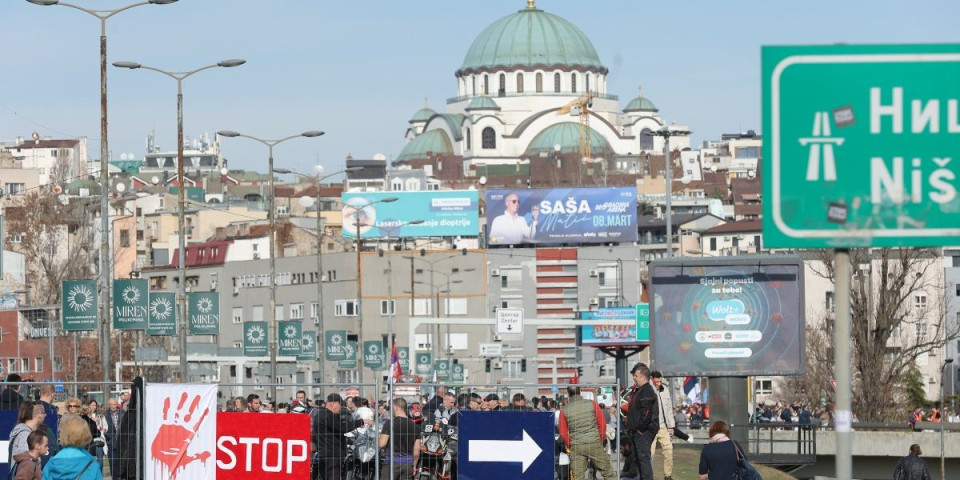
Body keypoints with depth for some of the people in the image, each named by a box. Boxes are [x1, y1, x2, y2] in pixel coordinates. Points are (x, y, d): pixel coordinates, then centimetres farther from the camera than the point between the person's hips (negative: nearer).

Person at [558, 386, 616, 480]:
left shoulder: (564, 410, 2)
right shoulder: (592, 404, 0)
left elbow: (563, 433, 4)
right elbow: (602, 424, 2)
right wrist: (601, 440, 14)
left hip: (576, 447, 1)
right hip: (594, 444, -1)